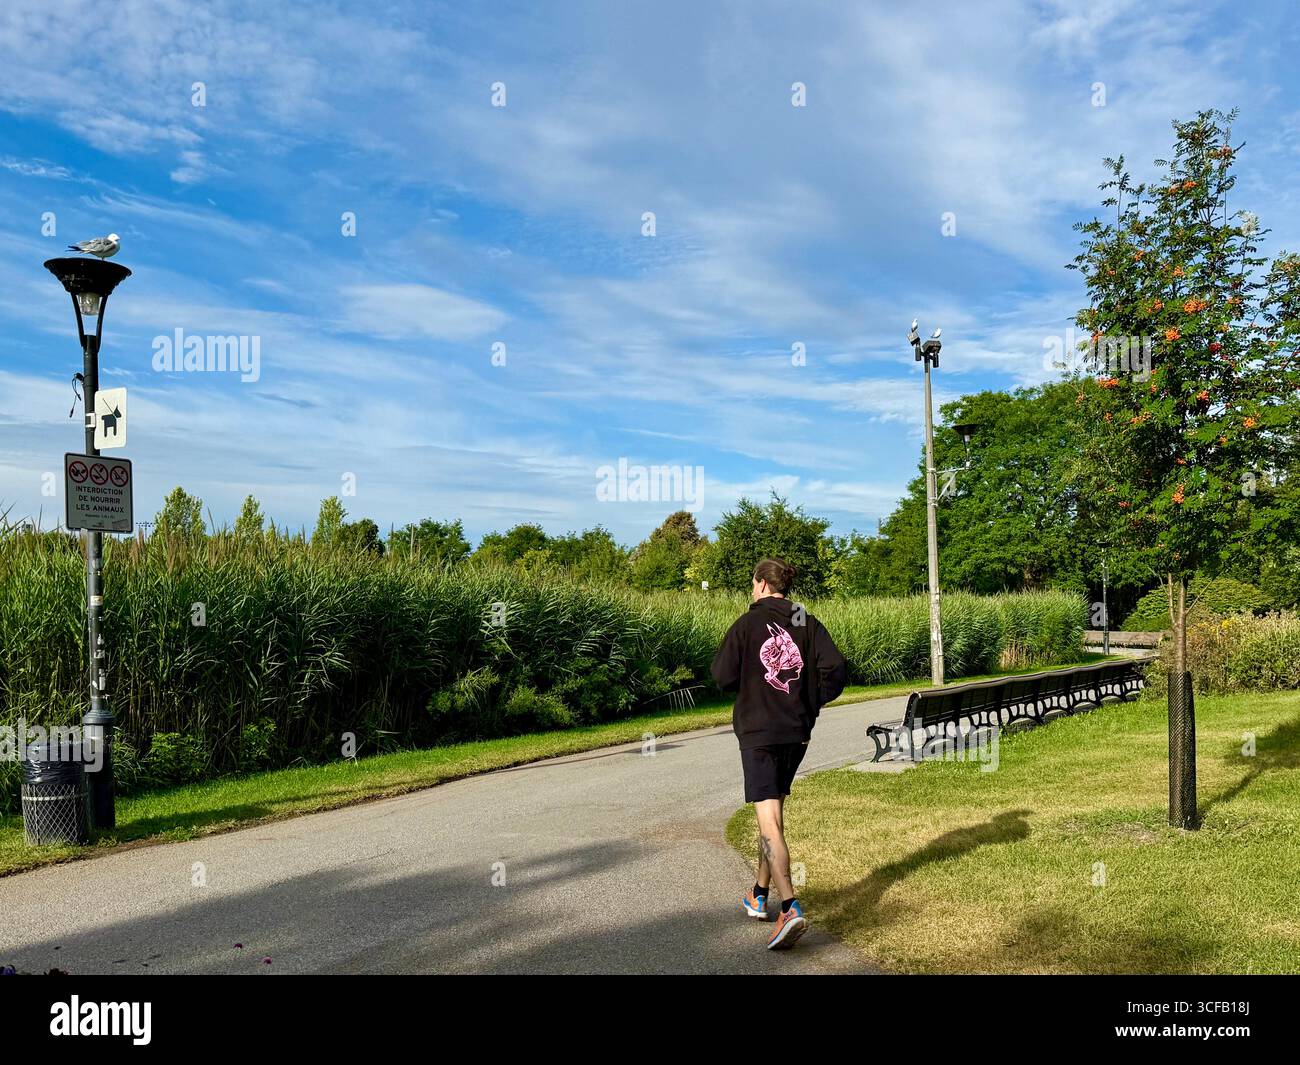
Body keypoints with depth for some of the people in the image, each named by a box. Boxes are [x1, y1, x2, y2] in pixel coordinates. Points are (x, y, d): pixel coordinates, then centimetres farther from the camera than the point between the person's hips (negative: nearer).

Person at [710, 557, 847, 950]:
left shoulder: (747, 623, -7)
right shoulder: (809, 624, 4)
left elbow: (723, 677, -6)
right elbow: (836, 669, -6)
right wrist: (810, 705, 6)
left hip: (757, 731, -5)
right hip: (797, 733, 5)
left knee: (769, 821, -9)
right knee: (773, 810, 19)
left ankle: (790, 908, -22)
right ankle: (759, 895, 32)